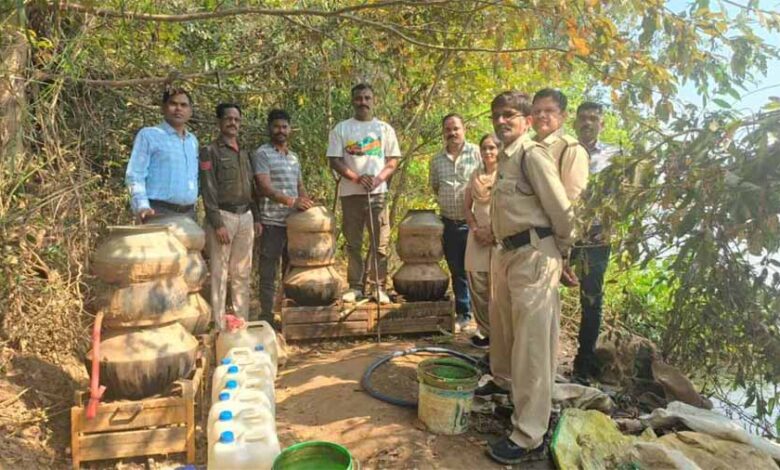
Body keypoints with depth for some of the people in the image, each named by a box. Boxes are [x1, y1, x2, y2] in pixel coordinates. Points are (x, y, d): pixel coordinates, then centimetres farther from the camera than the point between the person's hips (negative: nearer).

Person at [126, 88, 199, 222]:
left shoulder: (193, 140, 18)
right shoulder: (148, 135, 1)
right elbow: (134, 176, -6)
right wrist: (142, 206, -19)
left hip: (188, 214, 6)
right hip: (158, 213, -6)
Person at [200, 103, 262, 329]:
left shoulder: (244, 153, 18)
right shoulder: (210, 151, -2)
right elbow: (208, 190, -9)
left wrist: (256, 217, 13)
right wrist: (217, 223, -16)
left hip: (245, 216, 6)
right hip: (223, 216, -6)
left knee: (242, 273, 9)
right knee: (220, 273, -3)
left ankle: (242, 321, 18)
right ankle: (219, 326, 4)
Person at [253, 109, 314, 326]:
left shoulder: (294, 157, 18)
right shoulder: (262, 154, -3)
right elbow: (264, 187, -14)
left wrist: (308, 203, 2)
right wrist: (291, 202, -26)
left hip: (295, 221, 7)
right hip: (272, 222, -6)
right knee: (269, 271, -1)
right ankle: (266, 315, 8)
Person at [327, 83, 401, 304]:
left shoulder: (385, 128, 11)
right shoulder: (341, 128, 8)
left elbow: (393, 161, 8)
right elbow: (334, 160, 1)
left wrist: (379, 178, -11)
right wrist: (357, 178, -13)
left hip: (378, 193, 0)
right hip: (350, 193, 0)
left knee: (380, 243, -2)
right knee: (353, 243, 5)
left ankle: (378, 287, 7)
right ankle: (355, 286, 14)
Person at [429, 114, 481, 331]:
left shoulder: (476, 153, -5)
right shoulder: (437, 160, 9)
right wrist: (444, 202, 10)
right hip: (450, 223, 5)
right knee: (457, 271, 12)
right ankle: (463, 314, 25)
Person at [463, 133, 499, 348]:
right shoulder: (475, 175, 13)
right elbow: (467, 206, 13)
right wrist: (475, 228, -2)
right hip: (478, 237, 5)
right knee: (477, 286, 7)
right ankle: (486, 331, 20)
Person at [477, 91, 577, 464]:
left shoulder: (532, 154, -14)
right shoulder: (505, 157, 14)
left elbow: (562, 210, -14)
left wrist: (561, 253, -2)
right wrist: (501, 247, 16)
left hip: (533, 255, -10)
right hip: (506, 252, 10)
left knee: (531, 343, -6)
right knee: (501, 322, 26)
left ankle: (529, 437, 3)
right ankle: (503, 379, 52)